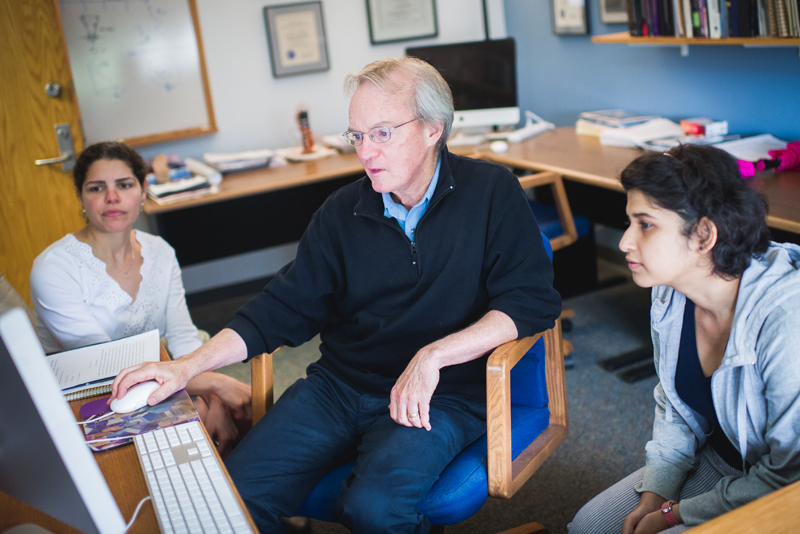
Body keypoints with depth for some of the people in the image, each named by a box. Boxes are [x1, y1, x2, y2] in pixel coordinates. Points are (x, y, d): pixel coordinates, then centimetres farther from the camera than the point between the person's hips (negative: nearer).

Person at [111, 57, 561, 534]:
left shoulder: (491, 193, -5)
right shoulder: (342, 212, 5)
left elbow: (534, 301, -10)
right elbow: (288, 306, 9)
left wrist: (433, 355, -22)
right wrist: (189, 366, -1)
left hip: (440, 394, -3)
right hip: (338, 385, 3)